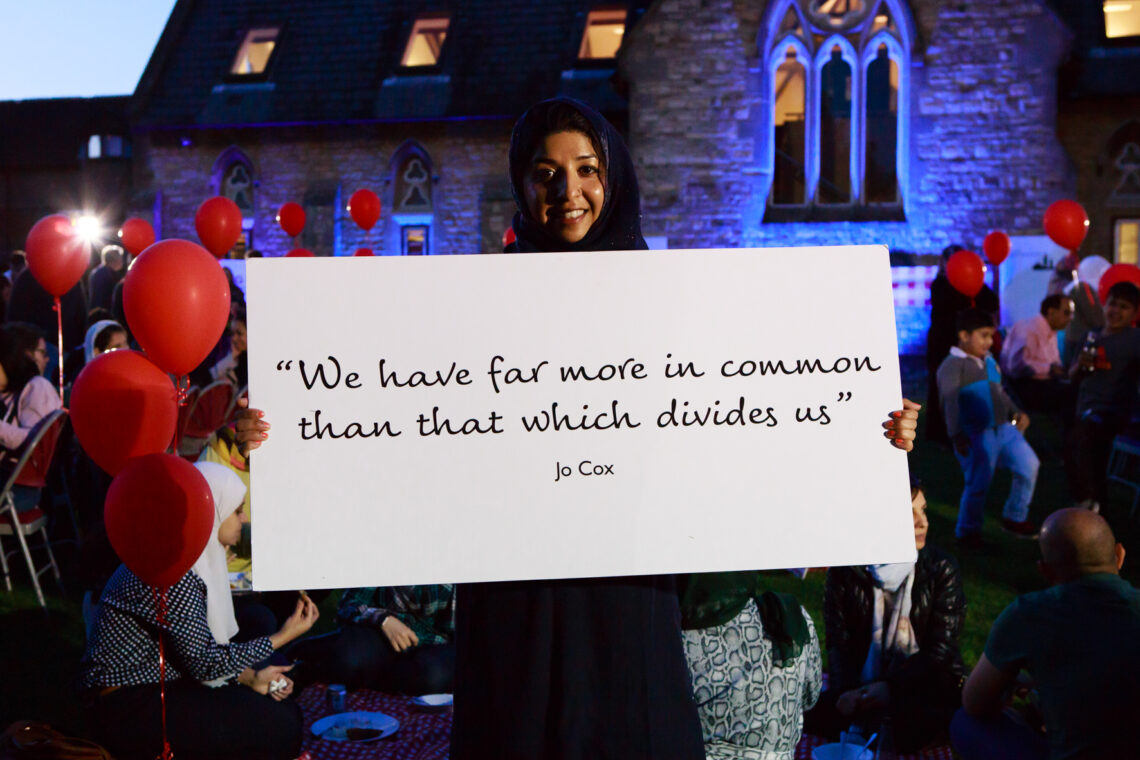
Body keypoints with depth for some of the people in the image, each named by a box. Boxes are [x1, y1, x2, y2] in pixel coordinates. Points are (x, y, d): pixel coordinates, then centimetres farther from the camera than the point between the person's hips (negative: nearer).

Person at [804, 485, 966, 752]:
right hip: (863, 682, 1)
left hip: (923, 680, -1)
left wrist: (891, 686, -21)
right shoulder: (846, 571, -1)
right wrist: (846, 690, -21)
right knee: (819, 714, -26)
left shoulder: (941, 568, -4)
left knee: (911, 728, -33)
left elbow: (942, 647, -8)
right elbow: (838, 642, -1)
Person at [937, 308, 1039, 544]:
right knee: (978, 484, -7)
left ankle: (1015, 518, 19)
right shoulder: (953, 365, -7)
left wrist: (1016, 412, 17)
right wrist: (957, 434, -26)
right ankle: (967, 531, 14)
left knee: (1028, 464, 1)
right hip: (976, 434, -7)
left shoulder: (989, 361, 17)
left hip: (1004, 428, 7)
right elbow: (950, 400, -18)